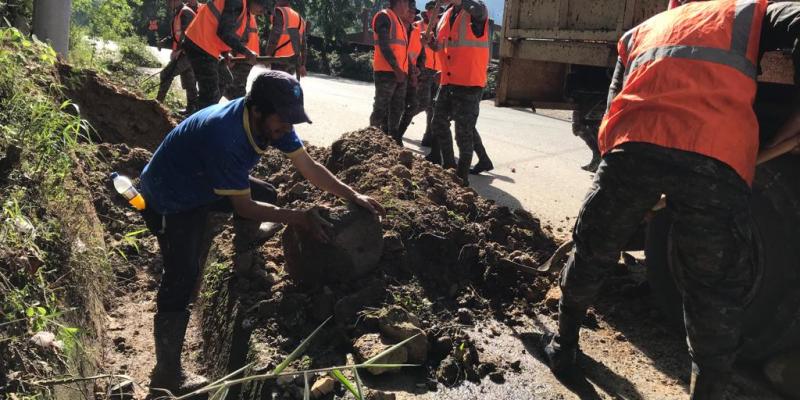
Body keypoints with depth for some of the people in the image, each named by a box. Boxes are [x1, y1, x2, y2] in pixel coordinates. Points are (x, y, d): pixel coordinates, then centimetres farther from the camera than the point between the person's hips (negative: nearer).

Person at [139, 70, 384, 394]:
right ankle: (167, 373, -7)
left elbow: (309, 168, -5)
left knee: (265, 194, 9)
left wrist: (354, 196, -10)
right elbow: (244, 207, -29)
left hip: (203, 184, 8)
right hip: (167, 198, -8)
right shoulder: (225, 136, -39)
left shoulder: (270, 120, -14)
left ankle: (243, 266, 29)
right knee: (183, 276, -17)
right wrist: (299, 218, -24)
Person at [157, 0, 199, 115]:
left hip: (187, 52, -10)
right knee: (188, 81, 11)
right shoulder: (177, 13, 17)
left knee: (166, 74, -12)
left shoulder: (185, 13, -14)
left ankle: (158, 101, -6)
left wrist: (177, 50, -23)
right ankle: (192, 108, 16)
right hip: (183, 52, 10)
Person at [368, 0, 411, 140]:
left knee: (397, 109, 11)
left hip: (400, 73, 9)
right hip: (386, 72, -9)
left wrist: (408, 70, 15)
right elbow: (384, 45, -15)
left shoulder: (399, 21, 22)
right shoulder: (384, 16, -6)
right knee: (381, 109, -7)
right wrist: (396, 68, -19)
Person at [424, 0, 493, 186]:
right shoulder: (447, 15, 13)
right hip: (448, 82, 8)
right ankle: (449, 167, 31)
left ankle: (462, 177, 8)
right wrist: (432, 43, 2)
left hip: (470, 82, -8)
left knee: (463, 131, -4)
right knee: (439, 123, 16)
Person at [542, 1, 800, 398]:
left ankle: (563, 345, 40)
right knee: (715, 297, 11)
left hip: (633, 145, 3)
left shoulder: (639, 32, 34)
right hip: (717, 159, -2)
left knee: (592, 253, 22)